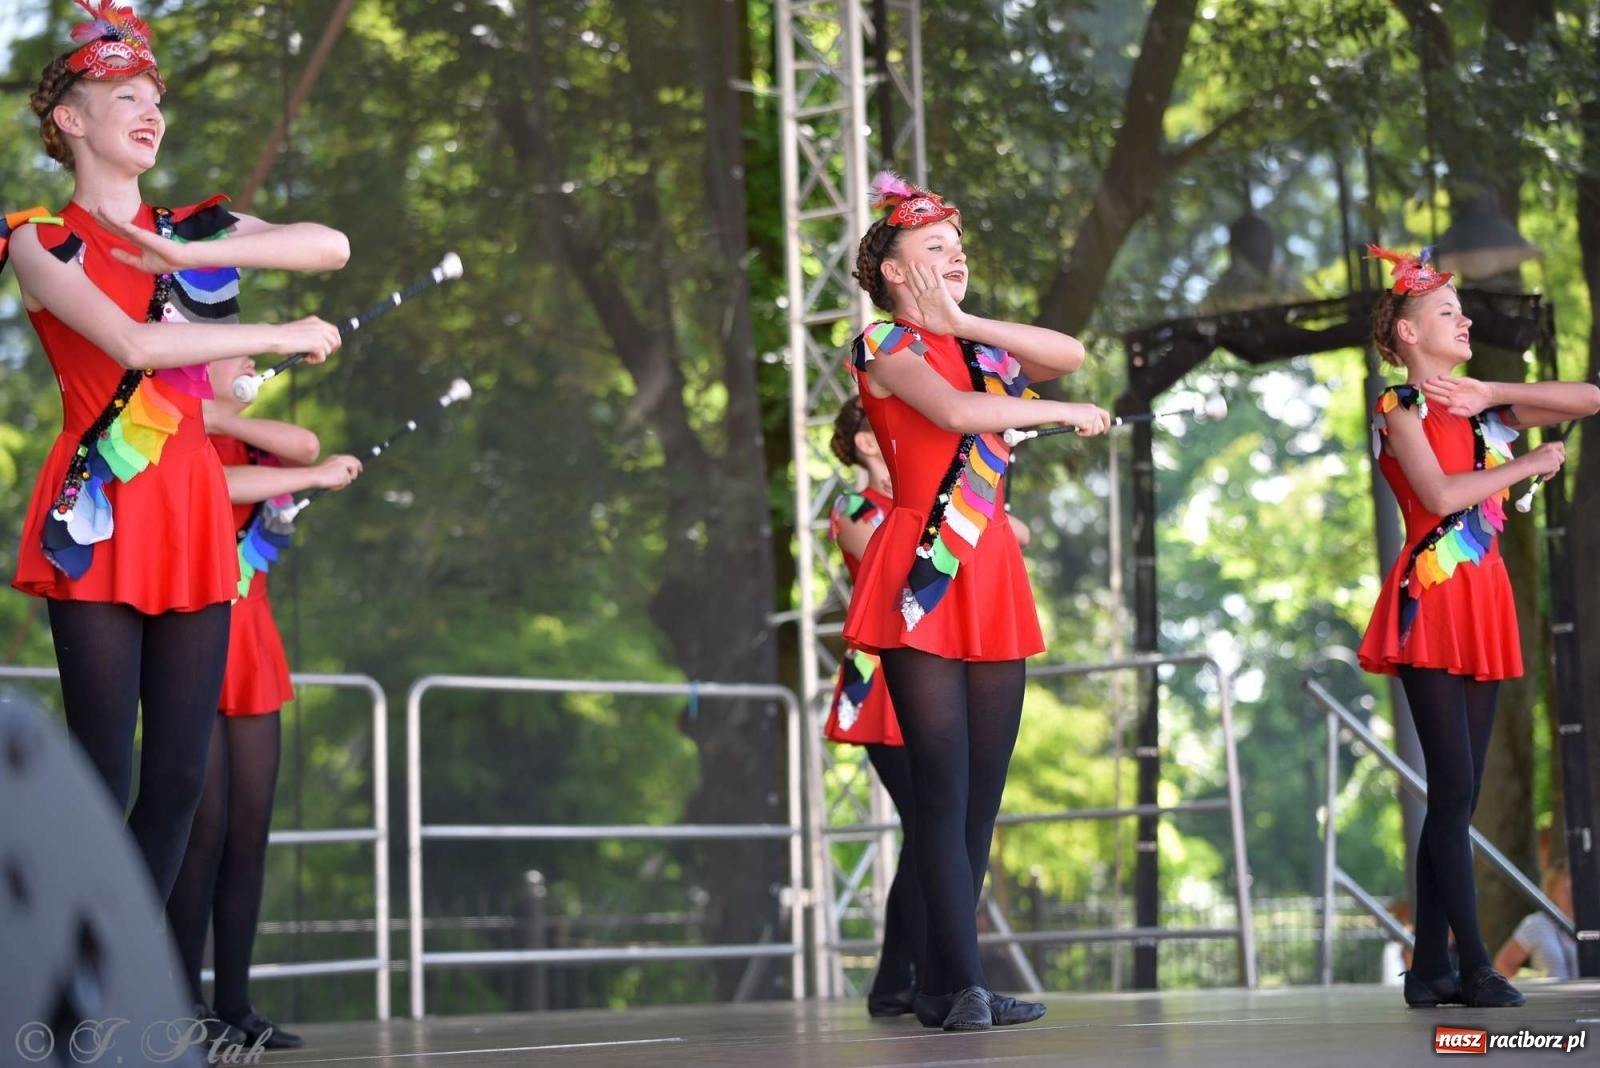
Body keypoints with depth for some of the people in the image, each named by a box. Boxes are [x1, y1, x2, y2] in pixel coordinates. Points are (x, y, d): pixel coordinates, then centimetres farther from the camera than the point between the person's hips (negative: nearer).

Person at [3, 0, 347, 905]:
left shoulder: (194, 229, 15)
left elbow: (331, 248, -3)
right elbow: (134, 344, -13)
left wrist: (187, 254, -13)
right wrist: (287, 336, -7)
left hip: (192, 520, 5)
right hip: (99, 522, -4)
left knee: (179, 777, 1)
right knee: (104, 776, -8)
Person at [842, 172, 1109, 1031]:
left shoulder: (980, 347, 20)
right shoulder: (885, 344, 1)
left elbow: (1068, 356, 2)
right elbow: (955, 411, -16)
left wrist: (962, 322, -1)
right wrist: (1065, 414, -5)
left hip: (991, 578, 7)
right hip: (924, 579, -7)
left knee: (982, 791, 3)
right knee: (944, 789, -11)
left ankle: (943, 985, 7)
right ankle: (963, 984, -13)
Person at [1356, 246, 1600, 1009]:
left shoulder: (1481, 408, 18)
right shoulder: (1400, 404, 0)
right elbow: (1440, 494, -15)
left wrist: (1490, 396, 0)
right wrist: (1532, 463, -3)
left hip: (1484, 604, 7)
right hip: (1431, 602, -7)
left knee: (1457, 793, 5)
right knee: (1454, 788, -11)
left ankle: (1431, 968, 7)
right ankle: (1474, 966, -10)